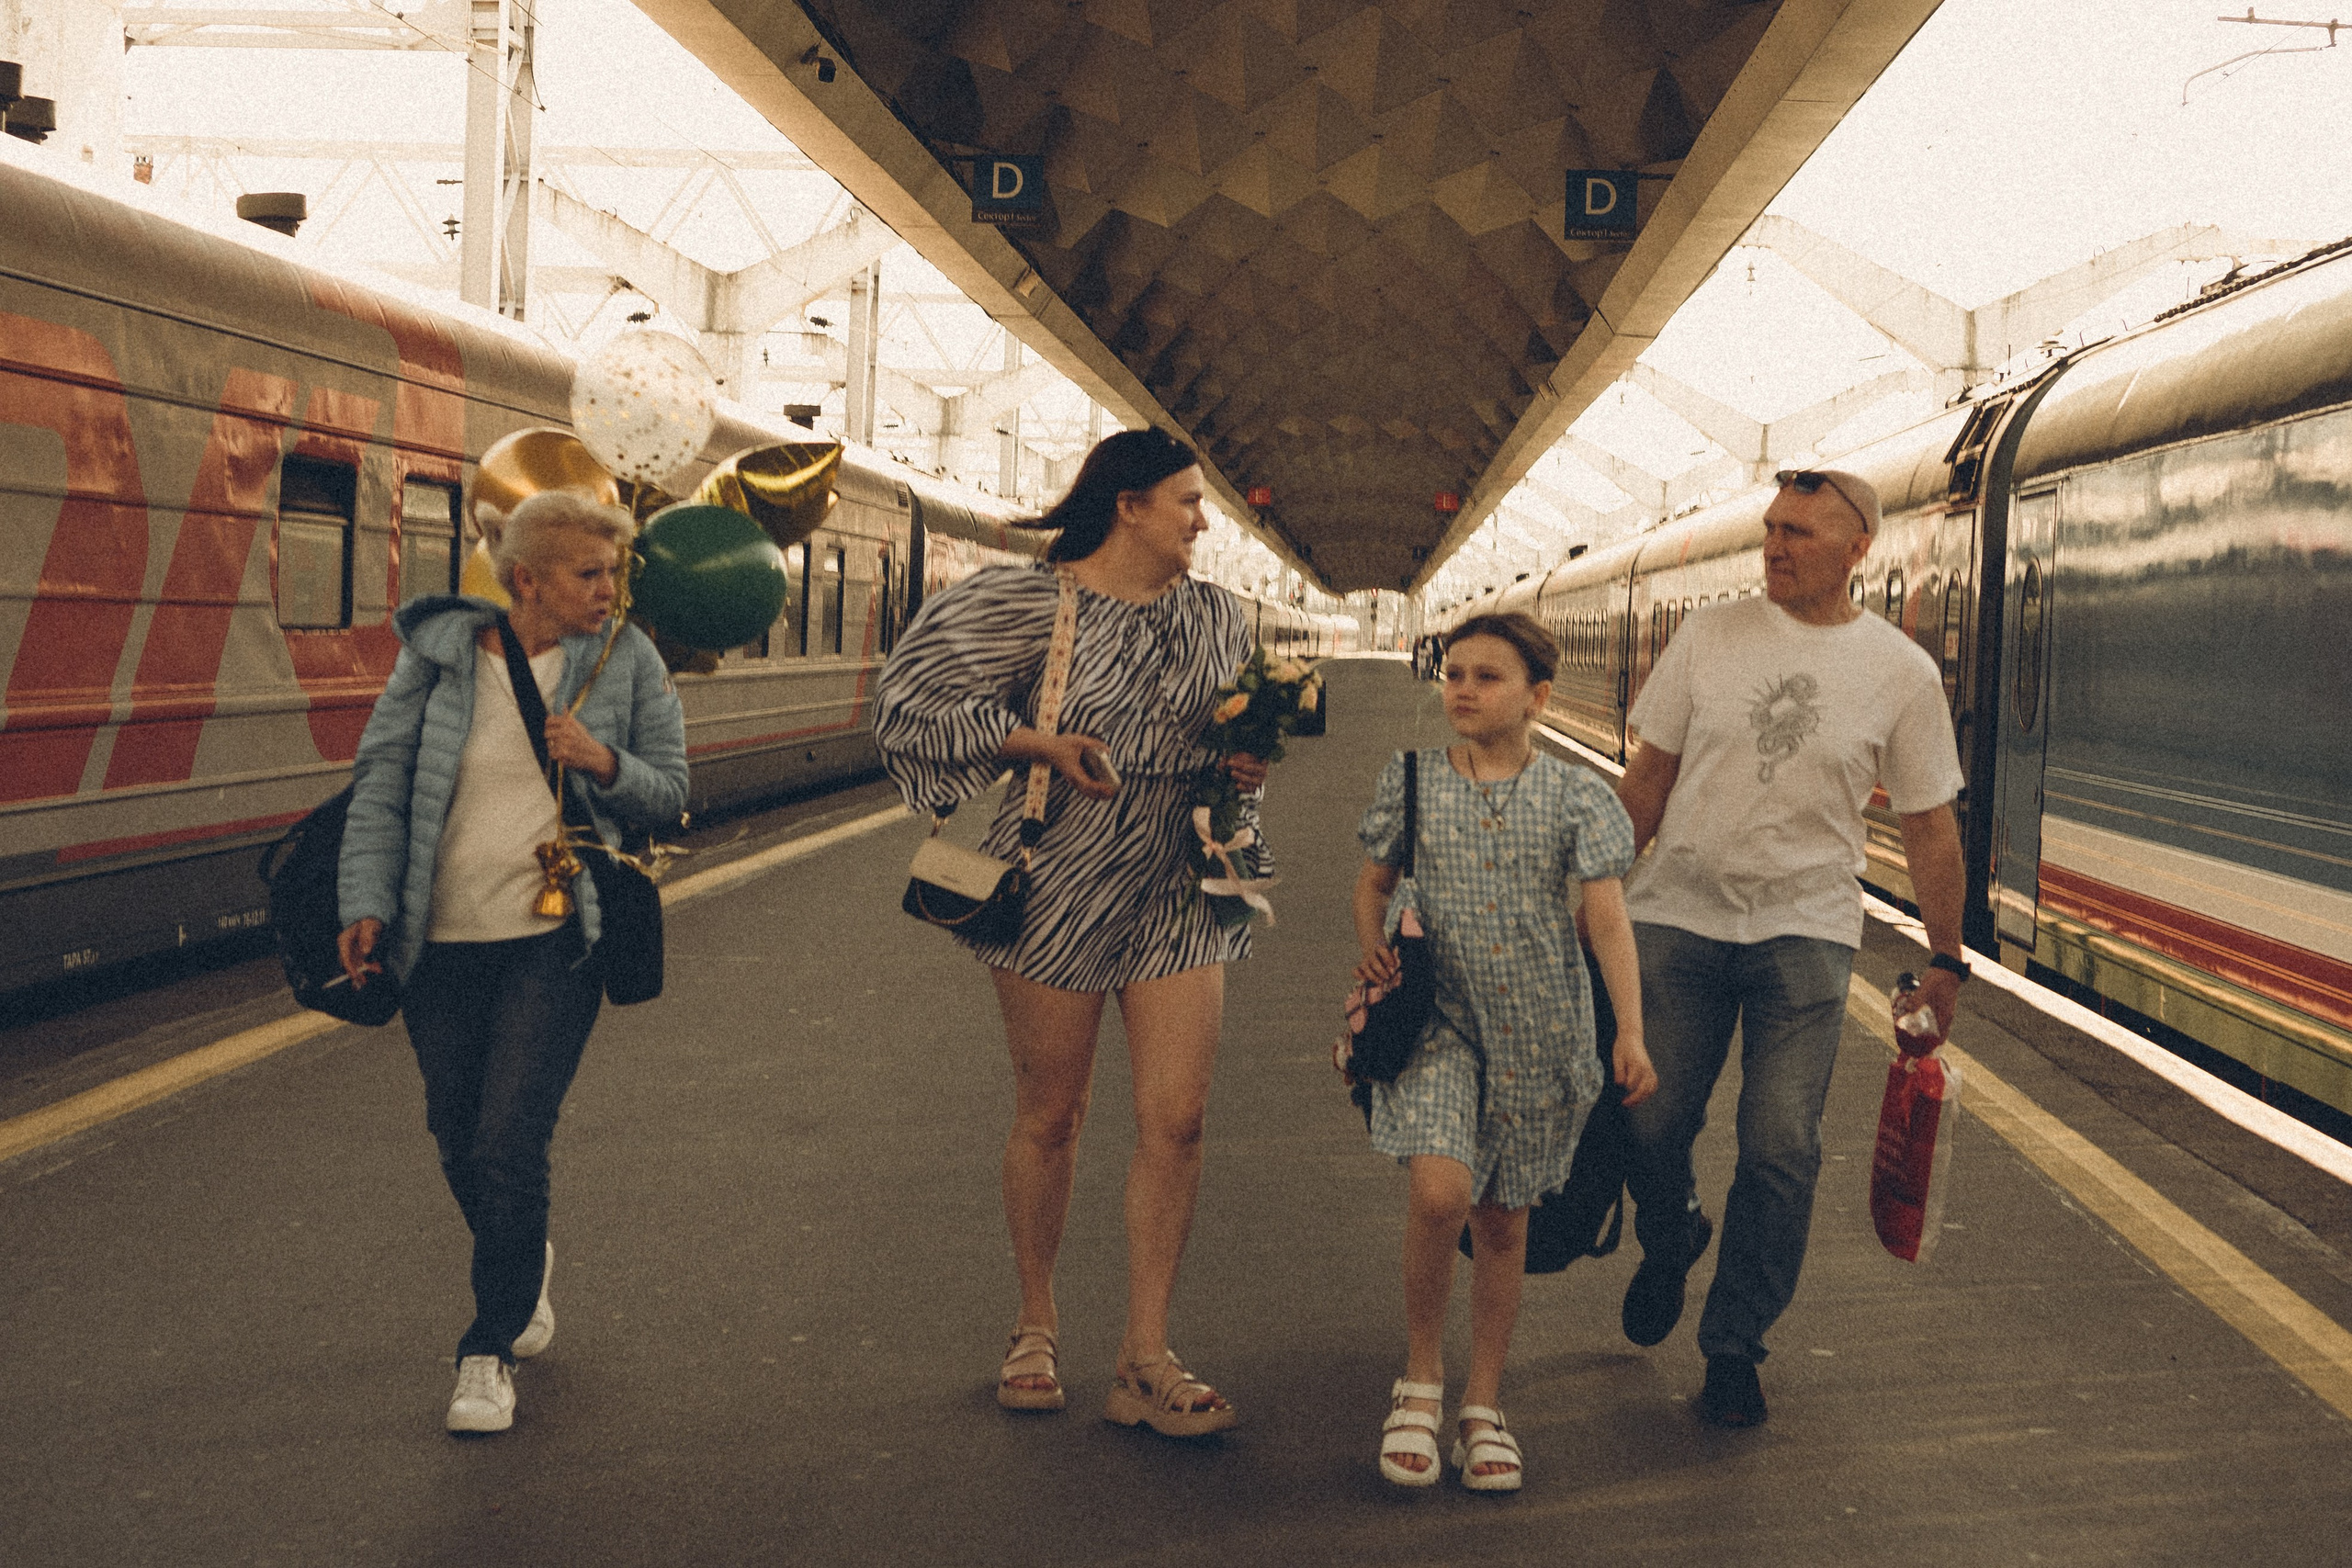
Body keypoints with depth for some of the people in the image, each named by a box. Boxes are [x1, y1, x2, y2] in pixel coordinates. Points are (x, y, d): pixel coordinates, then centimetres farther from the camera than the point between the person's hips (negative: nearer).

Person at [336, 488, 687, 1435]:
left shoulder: (626, 661, 1)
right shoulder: (438, 654, 0)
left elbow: (670, 795, 7)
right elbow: (380, 783, 0)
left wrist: (605, 763, -14)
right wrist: (368, 904, -10)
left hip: (553, 941, -2)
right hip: (441, 942, 2)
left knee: (509, 1147, -9)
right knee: (461, 1144, 13)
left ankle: (490, 1351, 8)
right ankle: (524, 1268, 43)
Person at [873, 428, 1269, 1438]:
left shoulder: (1218, 618, 8)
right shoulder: (1028, 605, -7)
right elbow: (910, 709, -6)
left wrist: (1247, 760, -1)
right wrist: (1038, 742, -15)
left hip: (1176, 899, 4)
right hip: (1058, 891, -4)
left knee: (1177, 1118, -4)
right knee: (1049, 1118, 8)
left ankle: (1145, 1362, 6)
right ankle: (1036, 1330, 28)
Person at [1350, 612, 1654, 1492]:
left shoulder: (1573, 797, -2)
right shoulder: (1411, 781, 2)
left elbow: (1608, 919, -7)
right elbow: (1375, 882, 16)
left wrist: (1630, 1032, -17)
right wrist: (1373, 951, -2)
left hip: (1537, 1031, 1)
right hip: (1440, 1020, 0)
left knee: (1503, 1219, 9)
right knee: (1440, 1190, -21)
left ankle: (1482, 1407, 25)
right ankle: (1422, 1374, 2)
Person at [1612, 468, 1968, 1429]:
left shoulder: (1901, 673, -1)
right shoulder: (1711, 635, 2)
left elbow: (1928, 826, 6)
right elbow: (1648, 778, 7)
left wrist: (1947, 960, 8)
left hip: (1805, 928, -1)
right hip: (1678, 914, 1)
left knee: (1780, 1149, -5)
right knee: (1648, 1122, 1)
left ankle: (1734, 1349, 12)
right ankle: (1669, 1244, 35)